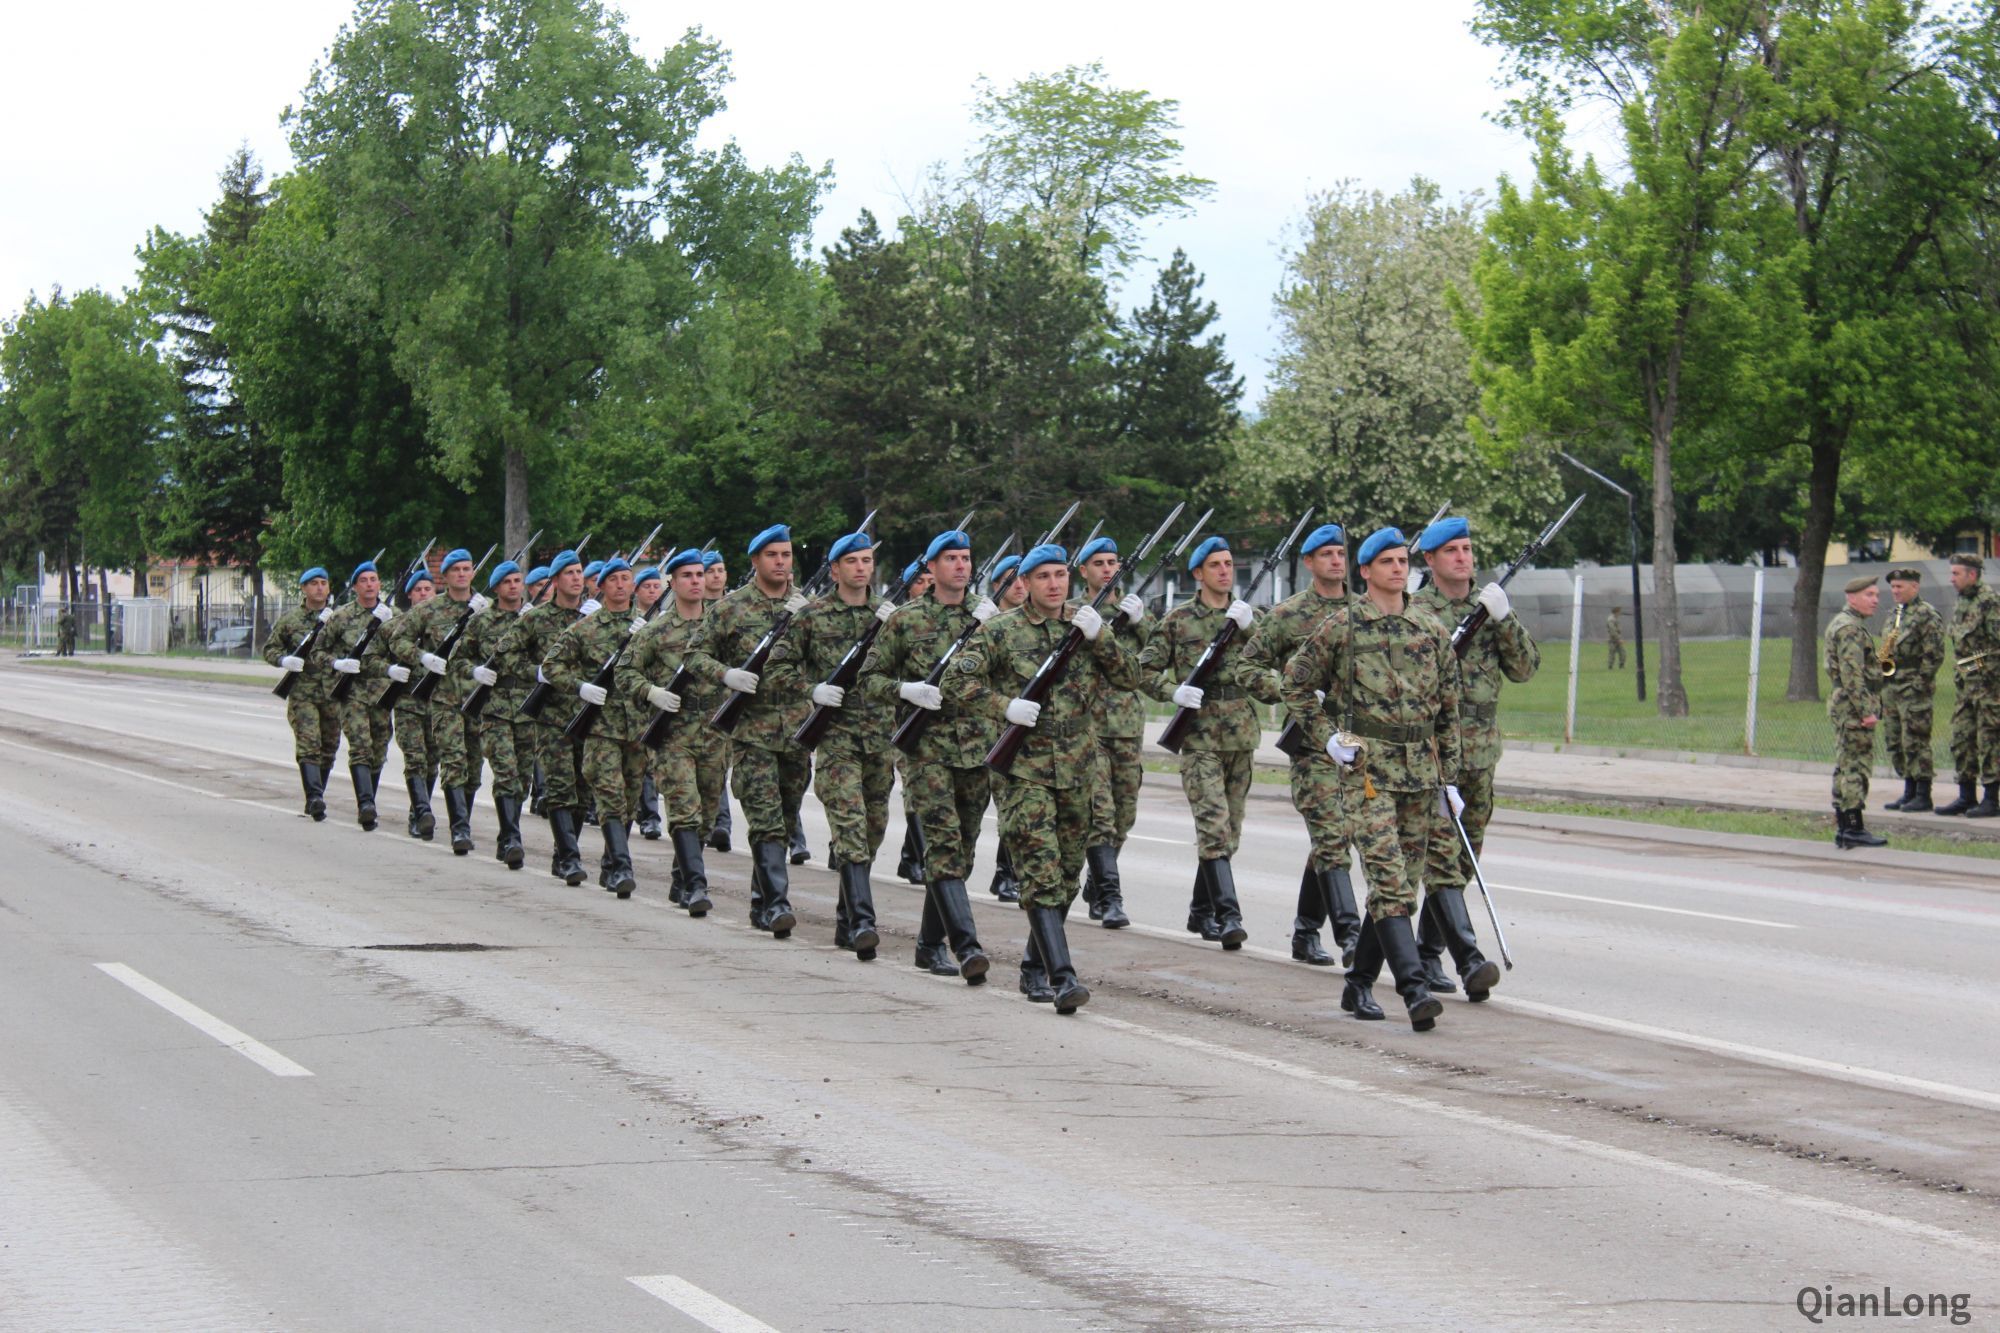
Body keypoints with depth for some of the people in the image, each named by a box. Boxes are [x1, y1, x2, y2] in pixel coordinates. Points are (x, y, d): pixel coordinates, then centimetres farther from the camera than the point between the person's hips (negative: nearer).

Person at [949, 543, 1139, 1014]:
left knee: (1067, 874, 11)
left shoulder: (1086, 624, 9)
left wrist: (1098, 637, -11)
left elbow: (1129, 679, 3)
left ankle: (1034, 967, 27)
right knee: (1041, 873, -14)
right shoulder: (1002, 629, -2)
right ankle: (1062, 977, -22)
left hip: (1076, 768, 5)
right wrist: (1005, 706, -16)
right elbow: (959, 679, -4)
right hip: (1025, 767, -5)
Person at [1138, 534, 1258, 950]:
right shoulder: (1178, 620, 2)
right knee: (1213, 825, -16)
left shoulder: (1249, 616, 11)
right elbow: (1146, 669, 4)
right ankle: (1228, 914, -22)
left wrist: (1248, 628, -15)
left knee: (1228, 831, 10)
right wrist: (1173, 692, -14)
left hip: (1242, 733, 4)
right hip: (1199, 733, -4)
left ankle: (1201, 911, 23)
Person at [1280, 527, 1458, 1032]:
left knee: (1402, 882, 8)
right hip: (1366, 768, -5)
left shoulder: (1432, 630, 10)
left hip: (1420, 770, 5)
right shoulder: (1341, 626, -1)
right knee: (1390, 881, -15)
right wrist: (1326, 736, -2)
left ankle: (1359, 984, 20)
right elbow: (1297, 683, 7)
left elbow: (1448, 706, 14)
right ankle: (1415, 989, -24)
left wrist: (1449, 777, 11)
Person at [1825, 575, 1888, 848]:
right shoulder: (1851, 628, -15)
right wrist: (1865, 711, -23)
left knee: (1845, 768, 11)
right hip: (1854, 705, -11)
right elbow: (1852, 674, -22)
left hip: (1843, 706, 11)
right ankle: (1853, 828, -9)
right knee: (1856, 767, -9)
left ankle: (1843, 827, 14)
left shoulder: (1841, 624, 18)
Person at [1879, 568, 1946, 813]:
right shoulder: (1894, 614, 18)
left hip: (1913, 690, -9)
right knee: (1894, 743, 10)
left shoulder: (1927, 615, -9)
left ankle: (1923, 796, -4)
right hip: (1890, 689, 9)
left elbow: (1934, 655, -14)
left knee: (1915, 742, -8)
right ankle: (1909, 791, 18)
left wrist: (1919, 683, -17)